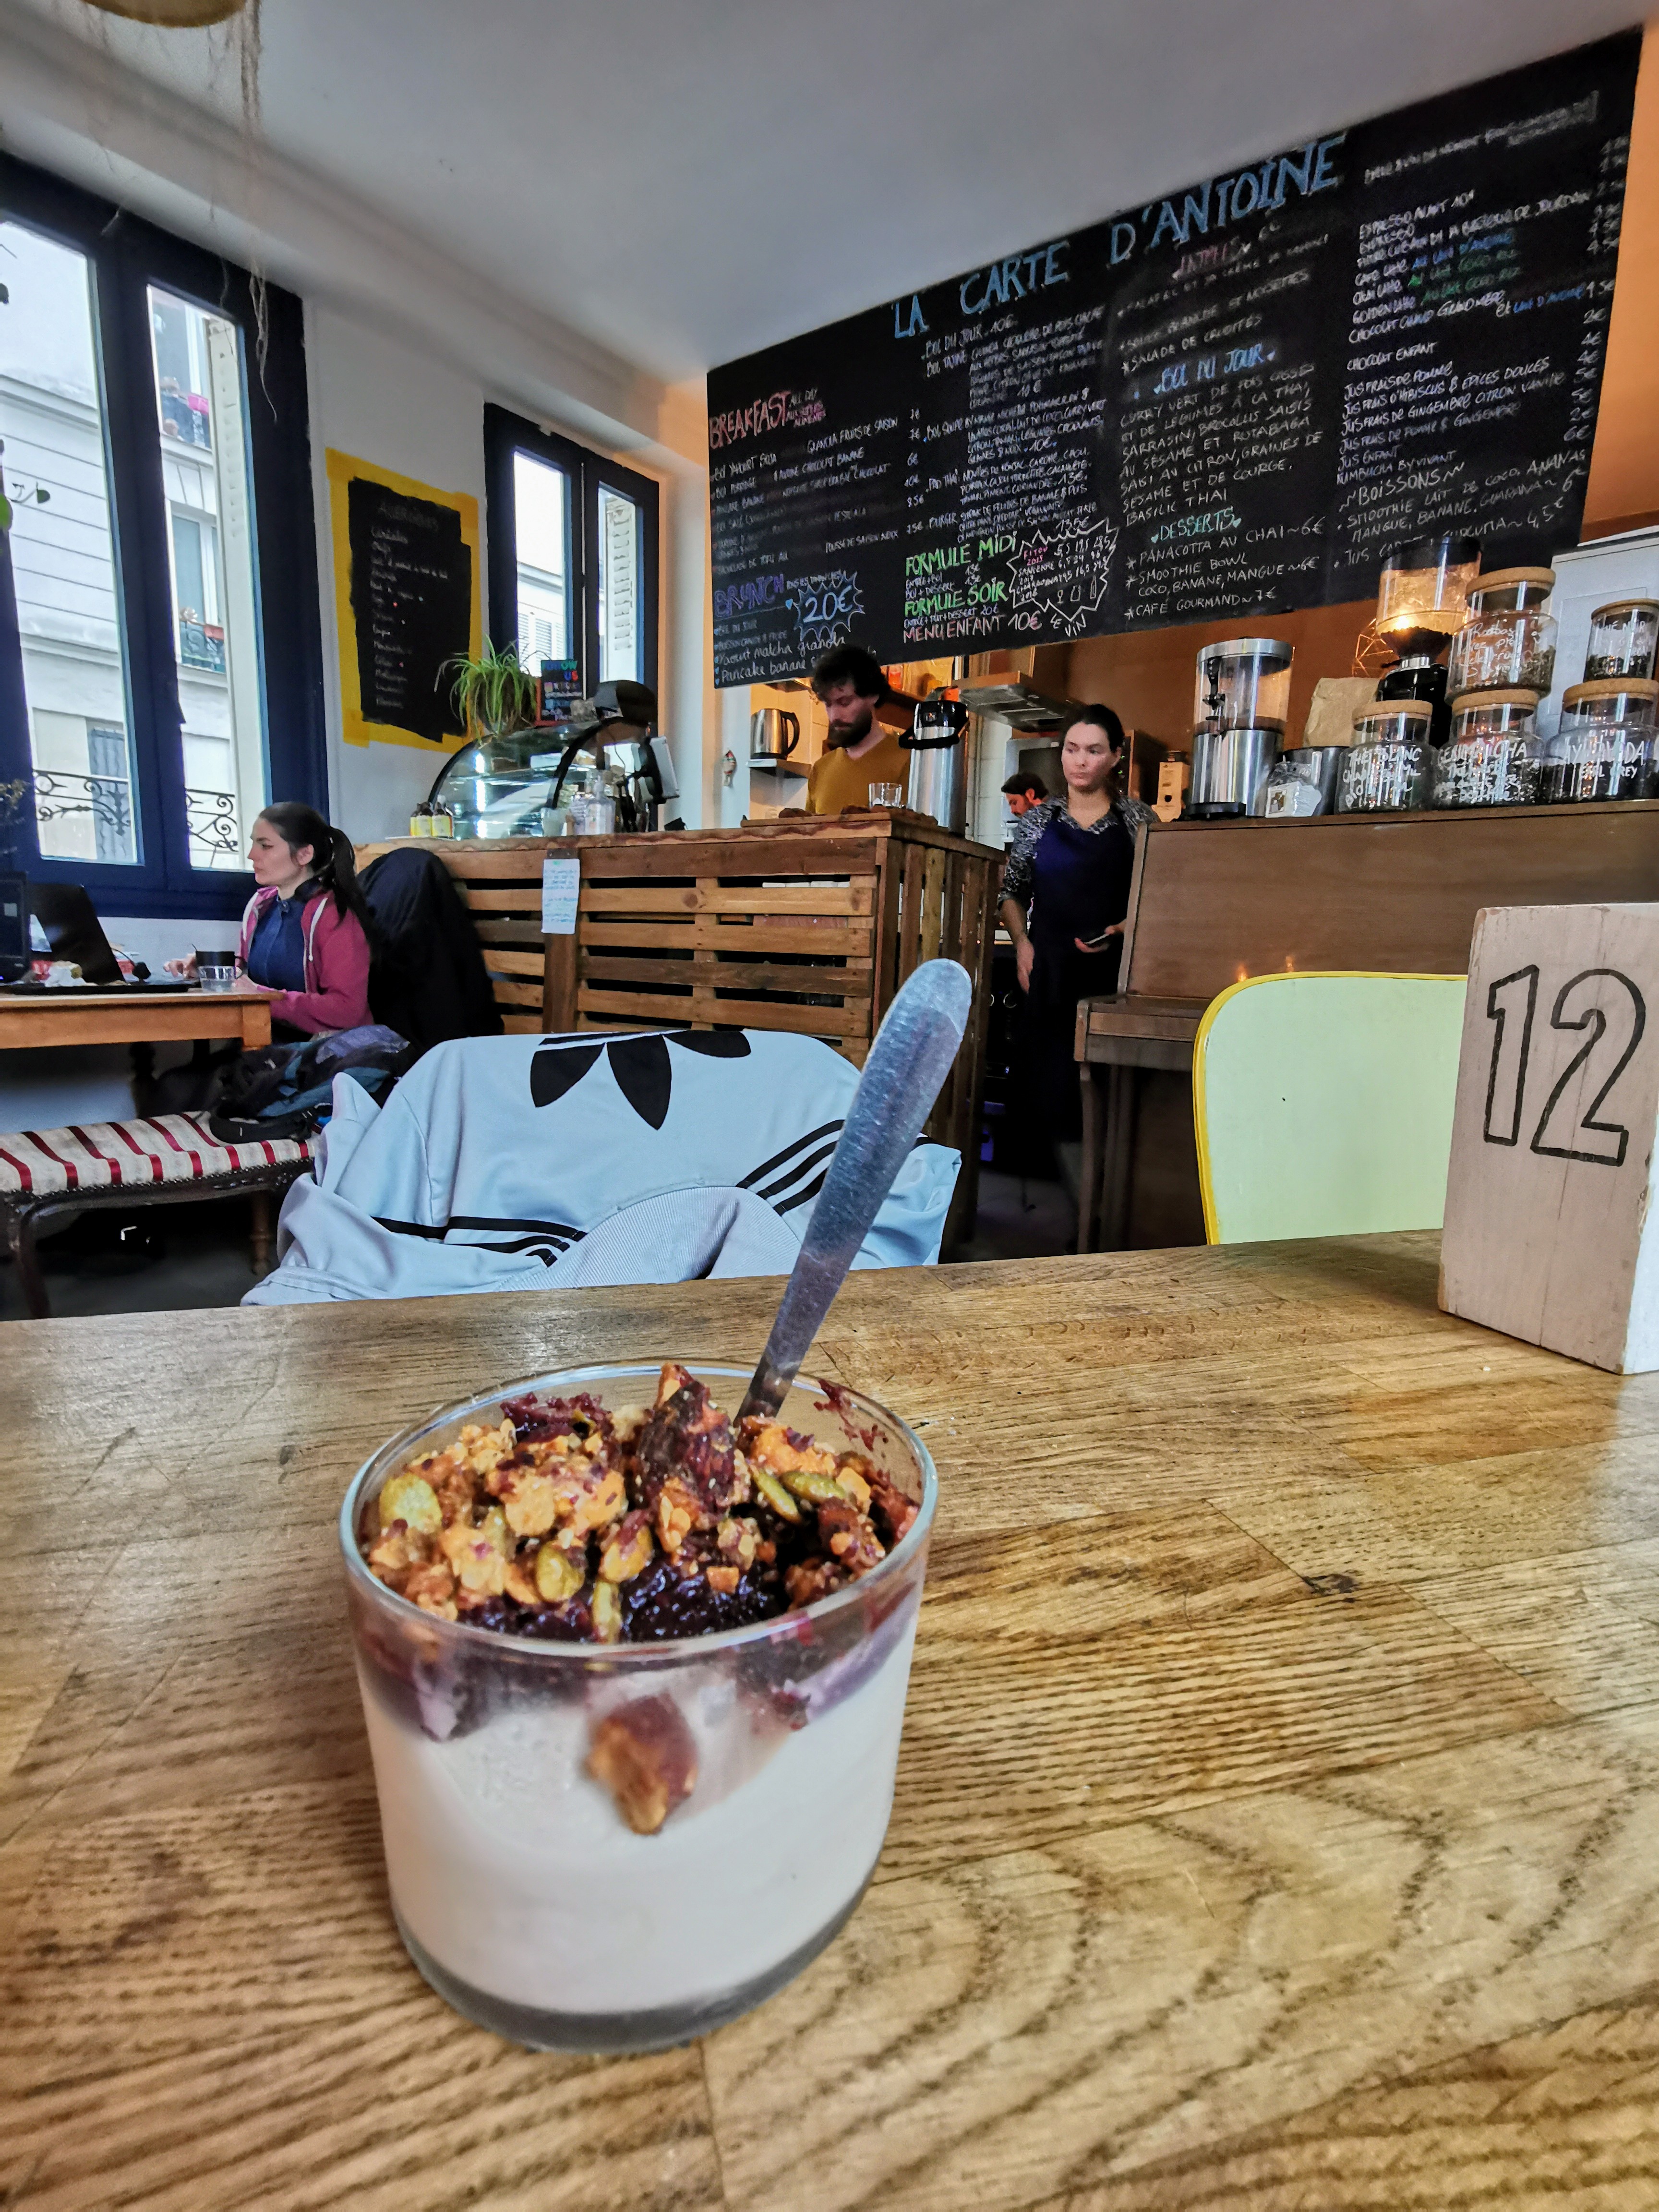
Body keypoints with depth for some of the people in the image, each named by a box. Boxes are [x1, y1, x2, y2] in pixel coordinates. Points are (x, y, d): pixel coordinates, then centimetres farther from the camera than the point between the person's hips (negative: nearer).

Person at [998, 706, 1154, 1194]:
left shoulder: (1137, 819, 6)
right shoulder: (1039, 819, 12)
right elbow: (1012, 891, 16)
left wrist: (1121, 931, -12)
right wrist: (1022, 943, 1)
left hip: (1113, 970, -2)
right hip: (1050, 970, 2)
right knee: (1054, 1084, 1)